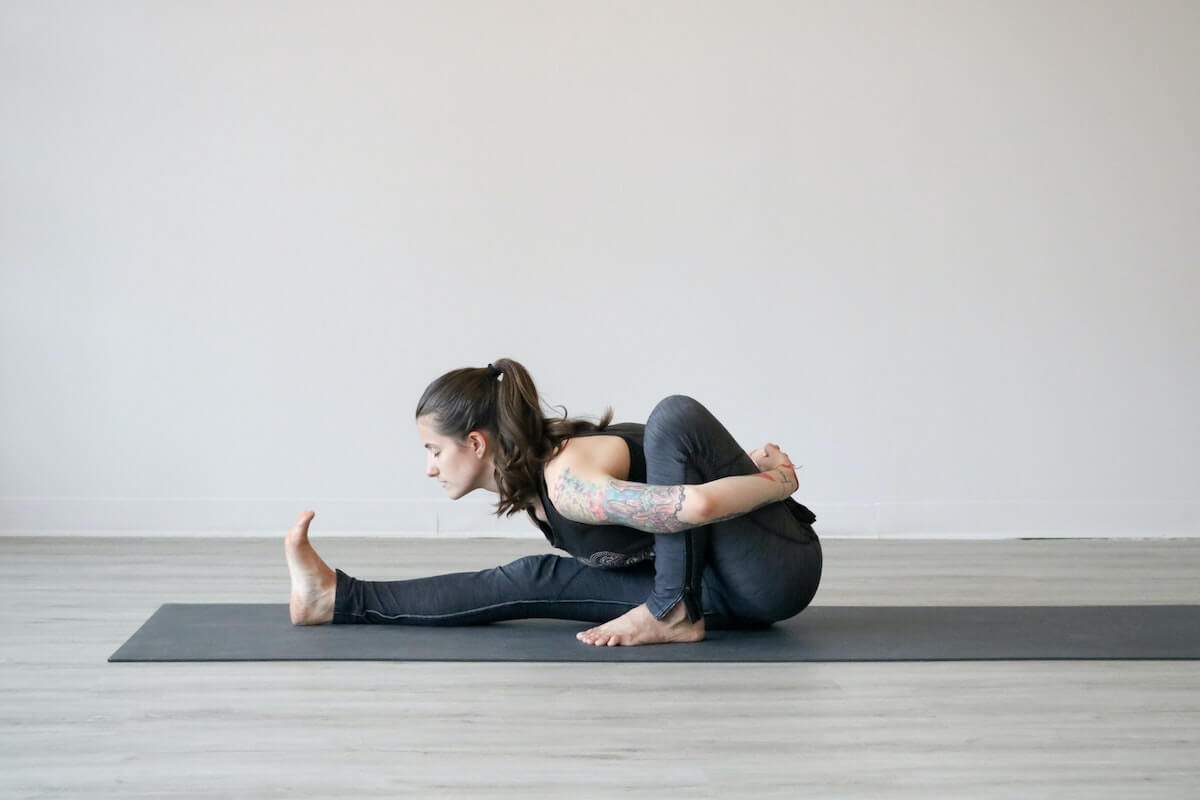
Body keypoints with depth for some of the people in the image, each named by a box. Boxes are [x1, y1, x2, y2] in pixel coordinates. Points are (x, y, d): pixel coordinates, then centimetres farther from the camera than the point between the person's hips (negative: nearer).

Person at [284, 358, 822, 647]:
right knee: (535, 580, 1)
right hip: (729, 591, 8)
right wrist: (755, 466, -1)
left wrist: (781, 483, -23)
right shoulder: (531, 476, 1)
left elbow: (696, 504, -41)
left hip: (775, 570, -8)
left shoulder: (570, 485, -28)